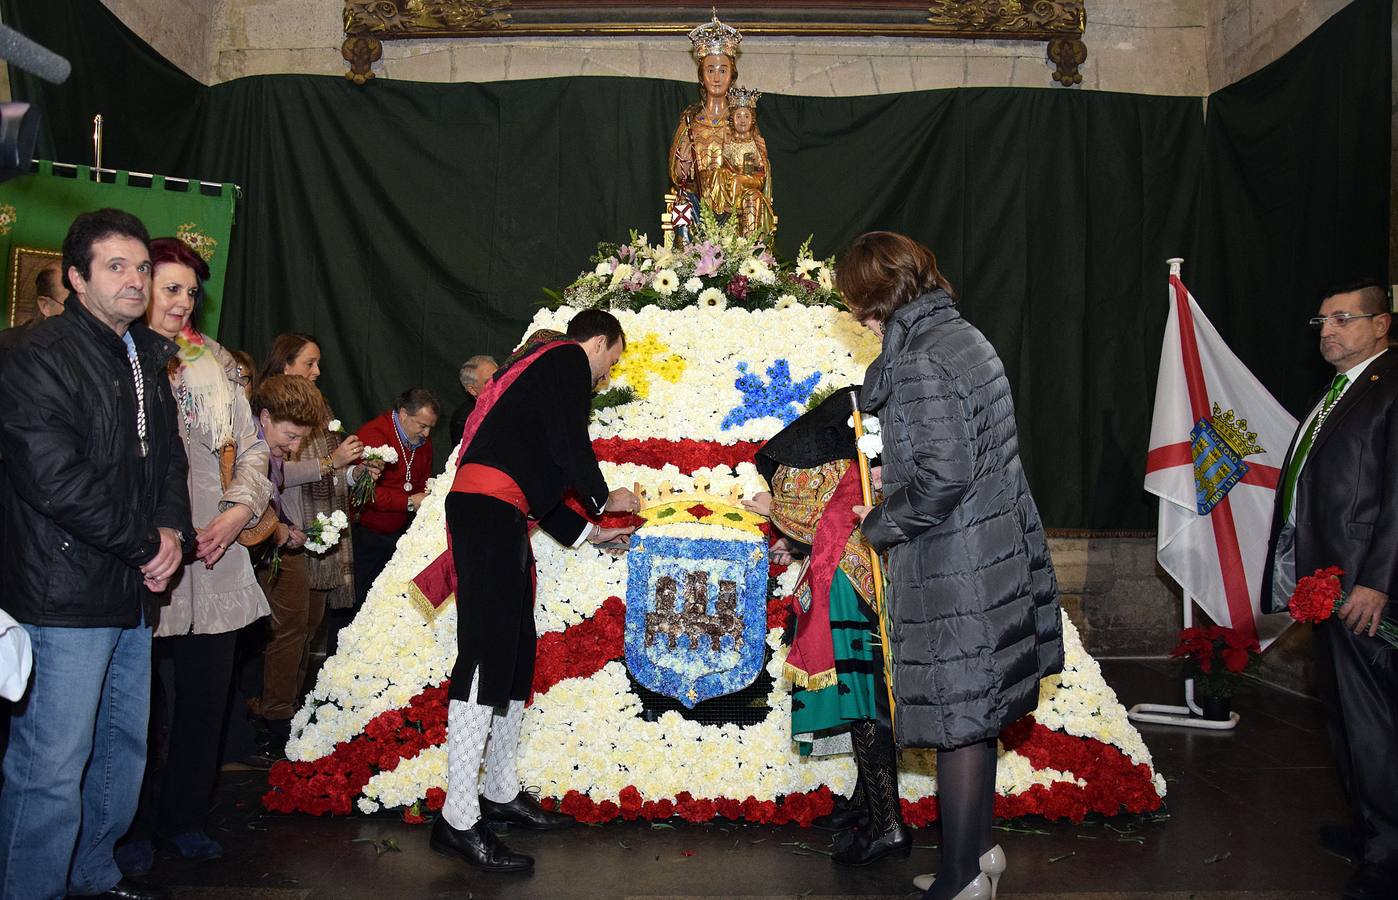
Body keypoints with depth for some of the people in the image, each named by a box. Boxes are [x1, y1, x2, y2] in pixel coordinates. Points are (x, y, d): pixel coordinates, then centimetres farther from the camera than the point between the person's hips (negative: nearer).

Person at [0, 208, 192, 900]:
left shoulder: (148, 359, 16)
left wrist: (173, 532, 0)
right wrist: (147, 545, -12)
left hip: (136, 592, 8)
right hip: (66, 596, -8)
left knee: (124, 747, 16)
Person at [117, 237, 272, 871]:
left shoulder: (215, 362, 14)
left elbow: (250, 446, 15)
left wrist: (239, 509, -2)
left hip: (216, 557, 5)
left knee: (206, 695, 10)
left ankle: (185, 818, 26)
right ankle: (134, 827, 21)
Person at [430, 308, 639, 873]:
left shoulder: (541, 367, 30)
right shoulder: (568, 360, 2)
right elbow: (569, 446, -10)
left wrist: (587, 533, 29)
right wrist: (604, 499, 8)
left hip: (499, 518, 11)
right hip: (489, 509, -11)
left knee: (515, 654, 12)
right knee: (487, 654, -14)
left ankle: (500, 794, 20)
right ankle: (458, 819, -13)